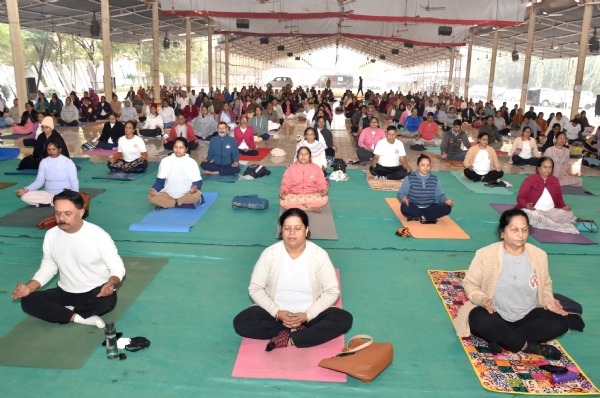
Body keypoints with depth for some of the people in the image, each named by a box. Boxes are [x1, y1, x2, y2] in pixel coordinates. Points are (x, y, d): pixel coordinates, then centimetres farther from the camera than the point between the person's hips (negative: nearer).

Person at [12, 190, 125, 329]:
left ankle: (66, 312, -10)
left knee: (107, 301, -36)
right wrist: (29, 287, -11)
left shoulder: (99, 235, -19)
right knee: (28, 302, -15)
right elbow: (47, 267, 7)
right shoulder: (51, 235, -5)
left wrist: (111, 284, -35)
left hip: (96, 292, -4)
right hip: (65, 292, 5)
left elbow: (117, 267, -13)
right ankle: (80, 318, -18)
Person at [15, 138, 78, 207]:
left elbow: (74, 181, -8)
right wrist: (26, 189, -12)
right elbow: (39, 181, 6)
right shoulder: (44, 162, 3)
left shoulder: (67, 162, -7)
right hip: (48, 194, 5)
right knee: (25, 196, -18)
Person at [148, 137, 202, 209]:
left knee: (197, 194, -34)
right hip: (168, 195, 2)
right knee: (151, 197, -27)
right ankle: (185, 204, -27)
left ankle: (164, 204, -25)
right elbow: (160, 181, 8)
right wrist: (154, 189, -14)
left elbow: (197, 181, 0)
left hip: (186, 195, -1)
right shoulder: (165, 161, 4)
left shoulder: (192, 162, 0)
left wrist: (195, 187, -25)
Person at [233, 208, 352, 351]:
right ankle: (298, 331, -14)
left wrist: (307, 315, -20)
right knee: (241, 322, -24)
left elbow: (332, 292, -8)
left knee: (344, 319, -25)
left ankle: (288, 340, -23)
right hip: (276, 312, 1)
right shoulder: (270, 253, -9)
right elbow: (255, 289, -6)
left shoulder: (319, 255, -11)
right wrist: (277, 312, -19)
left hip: (310, 313, 0)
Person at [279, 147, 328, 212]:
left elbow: (321, 183, 5)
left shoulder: (316, 168, 5)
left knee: (324, 198, -30)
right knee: (283, 201, -32)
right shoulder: (291, 168, 4)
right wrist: (282, 192, -19)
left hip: (312, 197, 0)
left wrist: (323, 190, -19)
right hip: (294, 196, 0)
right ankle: (311, 209, -24)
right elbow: (286, 184, 3)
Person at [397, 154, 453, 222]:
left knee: (447, 207, -21)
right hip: (414, 208, -3)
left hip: (429, 208, 3)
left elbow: (439, 195, 9)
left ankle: (421, 218, -25)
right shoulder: (409, 178, -2)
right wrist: (404, 198, -29)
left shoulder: (435, 180, 7)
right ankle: (431, 217, -23)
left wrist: (445, 200, -14)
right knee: (404, 207, -36)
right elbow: (401, 193, -5)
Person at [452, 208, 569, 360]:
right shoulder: (485, 255, -14)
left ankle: (501, 340, -20)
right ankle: (530, 347, -20)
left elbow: (545, 285, 13)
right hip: (495, 317, -4)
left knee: (560, 321, -21)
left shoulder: (539, 255, -2)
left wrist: (548, 301, -9)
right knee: (480, 319, -36)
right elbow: (470, 284, -5)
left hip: (527, 317, 4)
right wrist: (482, 299, -26)